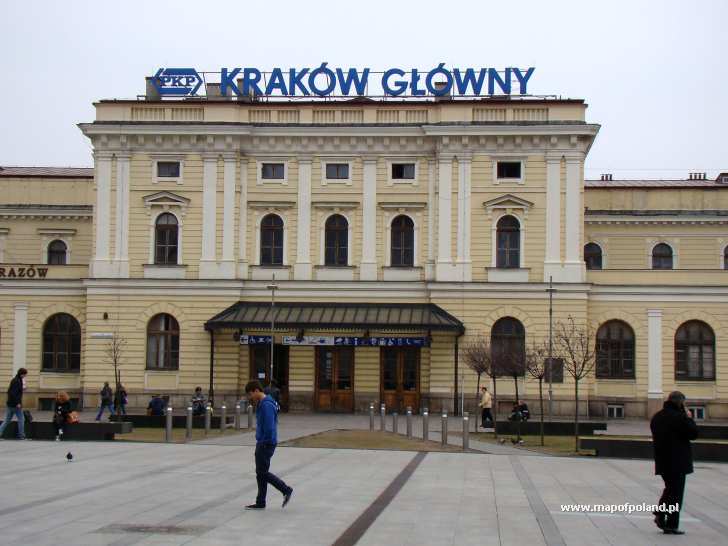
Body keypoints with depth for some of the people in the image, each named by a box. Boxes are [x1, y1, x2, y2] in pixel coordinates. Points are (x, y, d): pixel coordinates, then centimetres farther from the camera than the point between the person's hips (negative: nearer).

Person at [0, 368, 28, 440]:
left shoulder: (14, 380, 14)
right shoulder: (17, 381, -16)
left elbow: (9, 391, 21)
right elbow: (13, 393, -23)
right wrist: (18, 403, -22)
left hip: (10, 404, 9)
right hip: (15, 404, -9)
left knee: (7, 420, 10)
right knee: (21, 419, 3)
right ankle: (21, 436, 7)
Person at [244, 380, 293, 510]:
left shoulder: (266, 405, -20)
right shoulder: (261, 404, 13)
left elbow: (269, 427, -25)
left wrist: (264, 442, -18)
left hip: (266, 444, -10)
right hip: (261, 443, 10)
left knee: (262, 472, -4)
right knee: (260, 473, 12)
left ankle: (286, 490, 6)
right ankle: (260, 503, 17)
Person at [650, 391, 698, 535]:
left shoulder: (656, 417, 7)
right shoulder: (679, 417, -18)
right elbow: (694, 434, -14)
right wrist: (689, 419, 1)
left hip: (662, 461, 7)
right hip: (678, 462, -7)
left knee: (669, 488, 25)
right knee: (676, 492, 1)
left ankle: (660, 514, 10)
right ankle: (671, 525, 3)